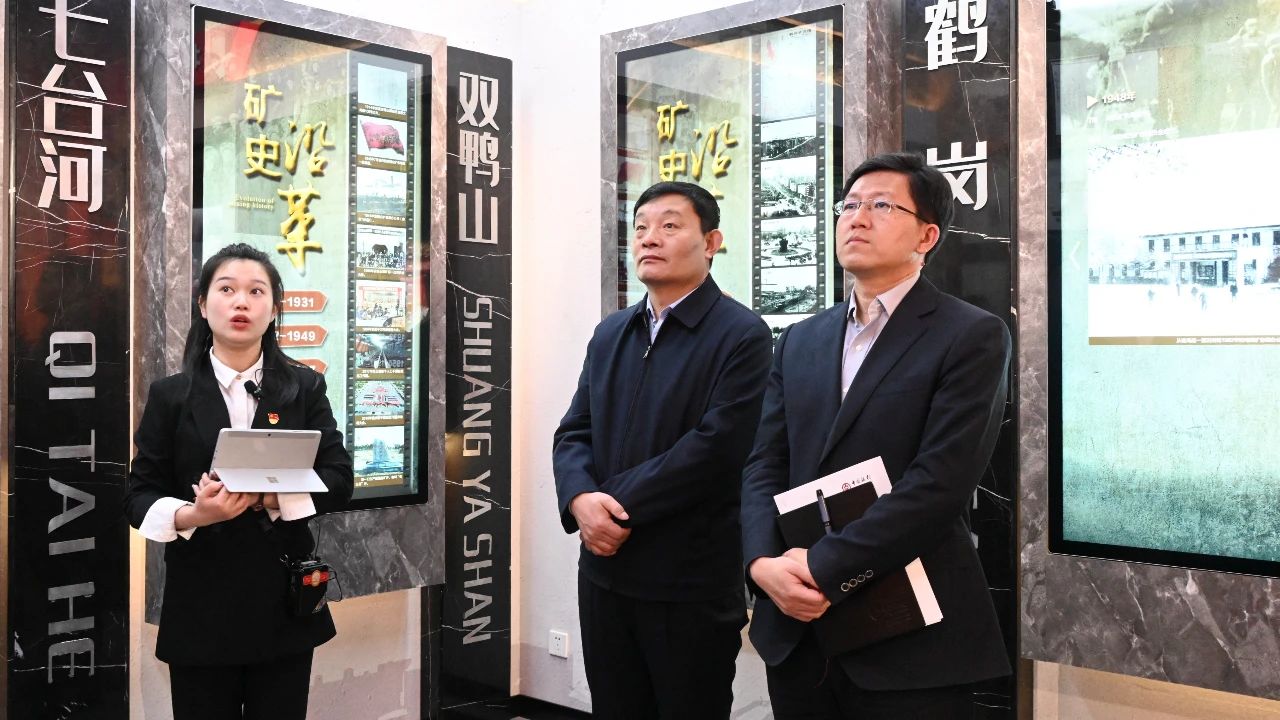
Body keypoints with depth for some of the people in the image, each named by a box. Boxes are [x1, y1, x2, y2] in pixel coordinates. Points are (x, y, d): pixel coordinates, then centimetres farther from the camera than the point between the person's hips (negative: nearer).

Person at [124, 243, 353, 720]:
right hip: (200, 610, -1)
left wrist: (270, 497, -18)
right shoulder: (171, 395, 2)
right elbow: (139, 496, 1)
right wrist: (189, 516, -21)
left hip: (286, 603, 1)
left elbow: (338, 480, -2)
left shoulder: (304, 387, 5)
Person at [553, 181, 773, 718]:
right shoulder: (610, 333, 13)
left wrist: (620, 508, -17)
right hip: (604, 573, 6)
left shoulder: (742, 335, -9)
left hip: (692, 583, -6)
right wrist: (581, 499, -13)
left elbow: (715, 446, -19)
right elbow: (573, 433, 8)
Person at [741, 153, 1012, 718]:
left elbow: (939, 482, -17)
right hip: (797, 628, 5)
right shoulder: (800, 341, 12)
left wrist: (822, 567, -18)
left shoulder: (972, 337, -7)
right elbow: (764, 466, 6)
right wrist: (763, 562, -12)